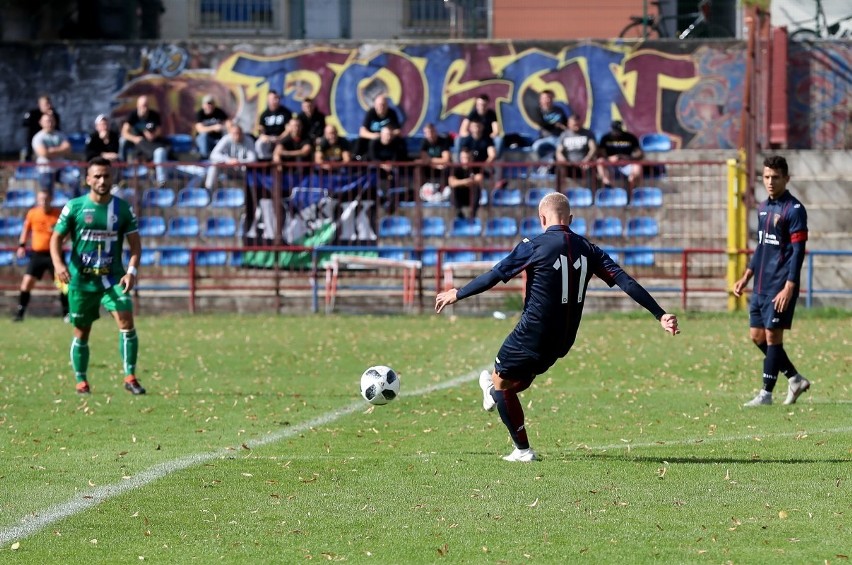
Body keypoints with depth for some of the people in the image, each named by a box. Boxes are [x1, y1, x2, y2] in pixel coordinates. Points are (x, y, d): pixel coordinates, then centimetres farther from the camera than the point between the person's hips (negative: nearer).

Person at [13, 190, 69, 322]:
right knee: (27, 282, -5)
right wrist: (22, 245, 9)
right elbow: (26, 229, 16)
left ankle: (66, 314, 9)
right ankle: (20, 313, 3)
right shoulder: (32, 213, -1)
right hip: (37, 254, 2)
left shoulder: (58, 214, -9)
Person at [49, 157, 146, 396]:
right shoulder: (74, 206, -2)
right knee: (81, 333, 7)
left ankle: (130, 377, -11)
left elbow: (135, 243, 5)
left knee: (126, 322, -17)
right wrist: (58, 264, -17)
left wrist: (132, 270, -11)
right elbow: (56, 238, 1)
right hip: (81, 279, 0)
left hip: (113, 277, 0)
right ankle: (81, 381, 22)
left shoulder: (123, 208, 2)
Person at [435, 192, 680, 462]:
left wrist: (457, 294, 3)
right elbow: (626, 282, -5)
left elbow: (495, 276, -9)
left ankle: (522, 449, 12)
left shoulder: (534, 246, -13)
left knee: (500, 380, 14)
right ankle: (495, 394, 57)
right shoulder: (587, 249, 0)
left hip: (532, 335, -6)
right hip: (563, 341, 6)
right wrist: (661, 315, -5)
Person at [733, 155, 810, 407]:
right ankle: (795, 379, 22)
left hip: (780, 286, -9)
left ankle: (766, 393, 1)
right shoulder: (763, 207, 13)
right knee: (757, 335, 9)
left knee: (772, 335, -5)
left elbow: (798, 251, -15)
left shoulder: (794, 210, -12)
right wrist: (746, 277, 19)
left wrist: (789, 288, -21)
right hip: (761, 284, 9)